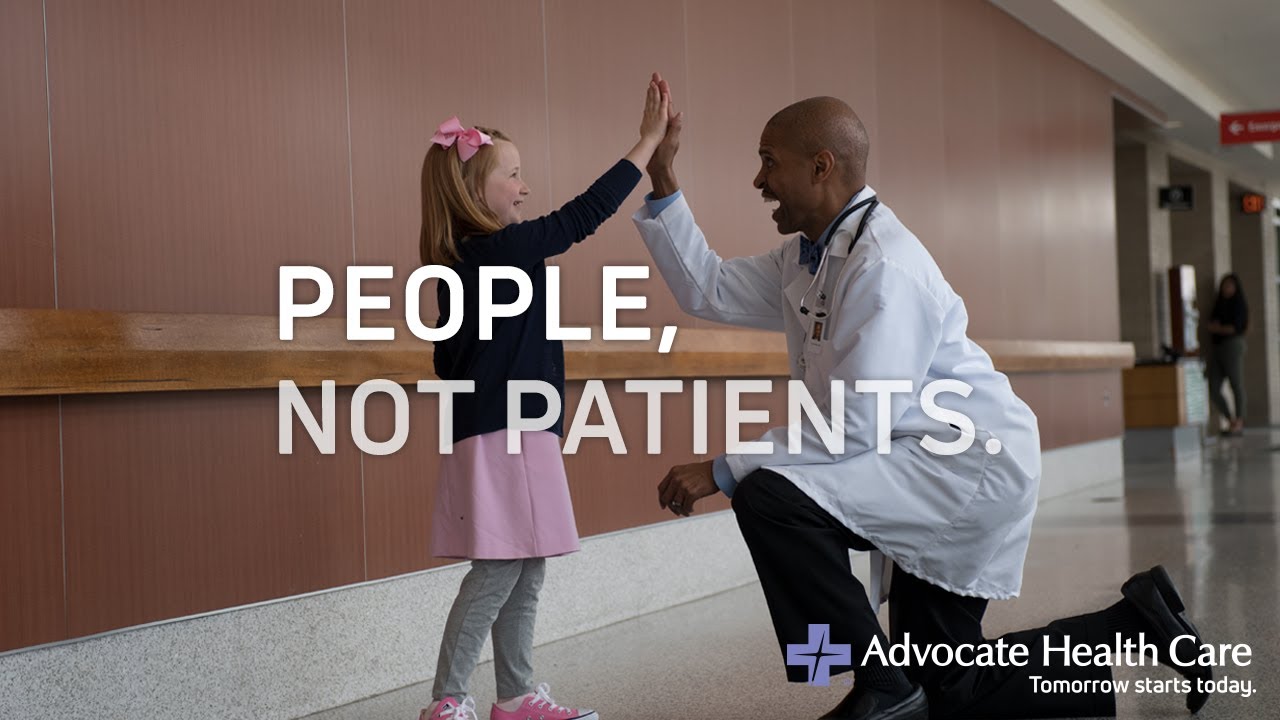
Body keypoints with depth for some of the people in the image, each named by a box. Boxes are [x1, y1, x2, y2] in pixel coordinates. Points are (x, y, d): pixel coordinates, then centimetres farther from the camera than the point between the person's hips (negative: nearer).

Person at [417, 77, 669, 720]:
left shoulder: (464, 262, 13)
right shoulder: (502, 250, -14)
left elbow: (449, 359, 17)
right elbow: (584, 214, -15)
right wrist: (648, 141, -9)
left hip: (514, 438, 10)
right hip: (503, 441, -10)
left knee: (525, 573, 13)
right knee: (497, 572, -7)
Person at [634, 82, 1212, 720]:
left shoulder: (883, 266, -23)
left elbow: (855, 427, -27)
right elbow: (708, 290, 8)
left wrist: (723, 472, -24)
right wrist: (661, 180, 4)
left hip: (973, 465, -10)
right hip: (933, 476, 10)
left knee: (769, 496, -27)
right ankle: (1133, 620, 24)